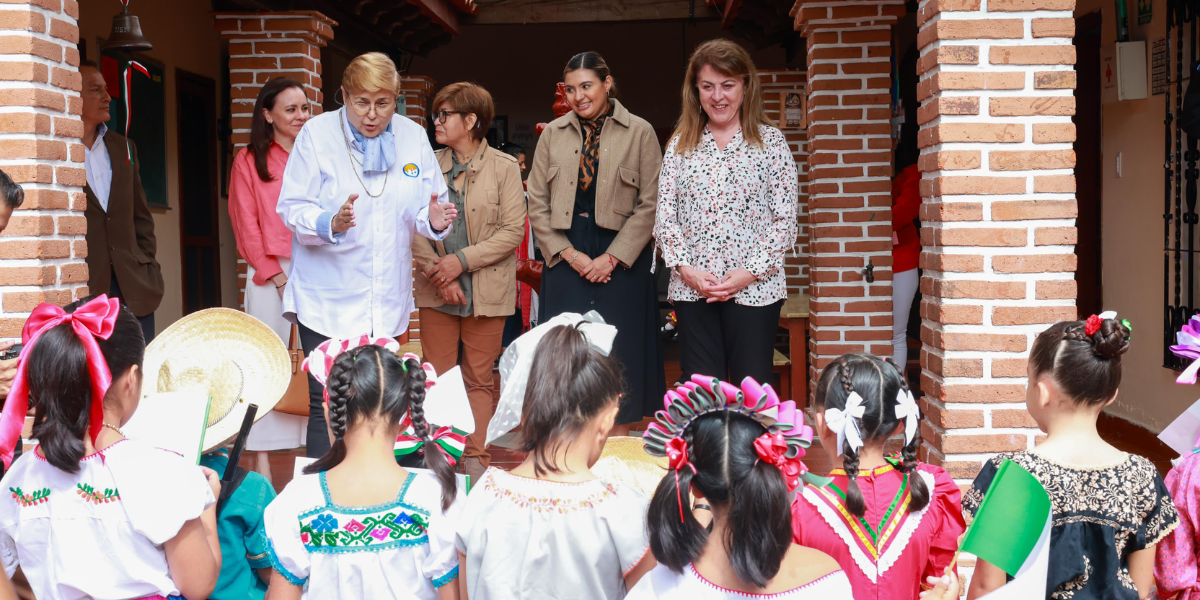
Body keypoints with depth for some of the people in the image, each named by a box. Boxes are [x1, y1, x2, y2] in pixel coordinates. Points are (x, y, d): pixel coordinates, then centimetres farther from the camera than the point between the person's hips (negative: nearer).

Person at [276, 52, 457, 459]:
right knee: (326, 406, -6)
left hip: (387, 301, 3)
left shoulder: (413, 137, 7)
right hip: (327, 299, -3)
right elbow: (291, 209, -5)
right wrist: (330, 224, -25)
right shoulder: (316, 134, -2)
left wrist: (433, 220, -15)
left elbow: (424, 209, 9)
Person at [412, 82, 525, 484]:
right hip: (436, 291, 3)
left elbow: (513, 230, -8)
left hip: (486, 290, -2)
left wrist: (461, 260, -14)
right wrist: (437, 270, -12)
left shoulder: (504, 167, -2)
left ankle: (476, 460, 14)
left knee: (479, 379, 5)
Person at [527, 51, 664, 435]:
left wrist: (612, 257, -10)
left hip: (621, 258, -2)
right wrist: (569, 255, -5)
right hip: (566, 258, 2)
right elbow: (537, 204, 6)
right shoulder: (552, 134, 9)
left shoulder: (640, 133, 1)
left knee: (619, 351, 2)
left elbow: (649, 205, -3)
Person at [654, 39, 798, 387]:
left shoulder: (770, 142, 3)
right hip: (691, 290, 2)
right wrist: (687, 269, -8)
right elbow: (665, 217, 6)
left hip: (754, 289, -2)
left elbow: (786, 219, -1)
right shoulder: (680, 146, 10)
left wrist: (751, 272, -11)